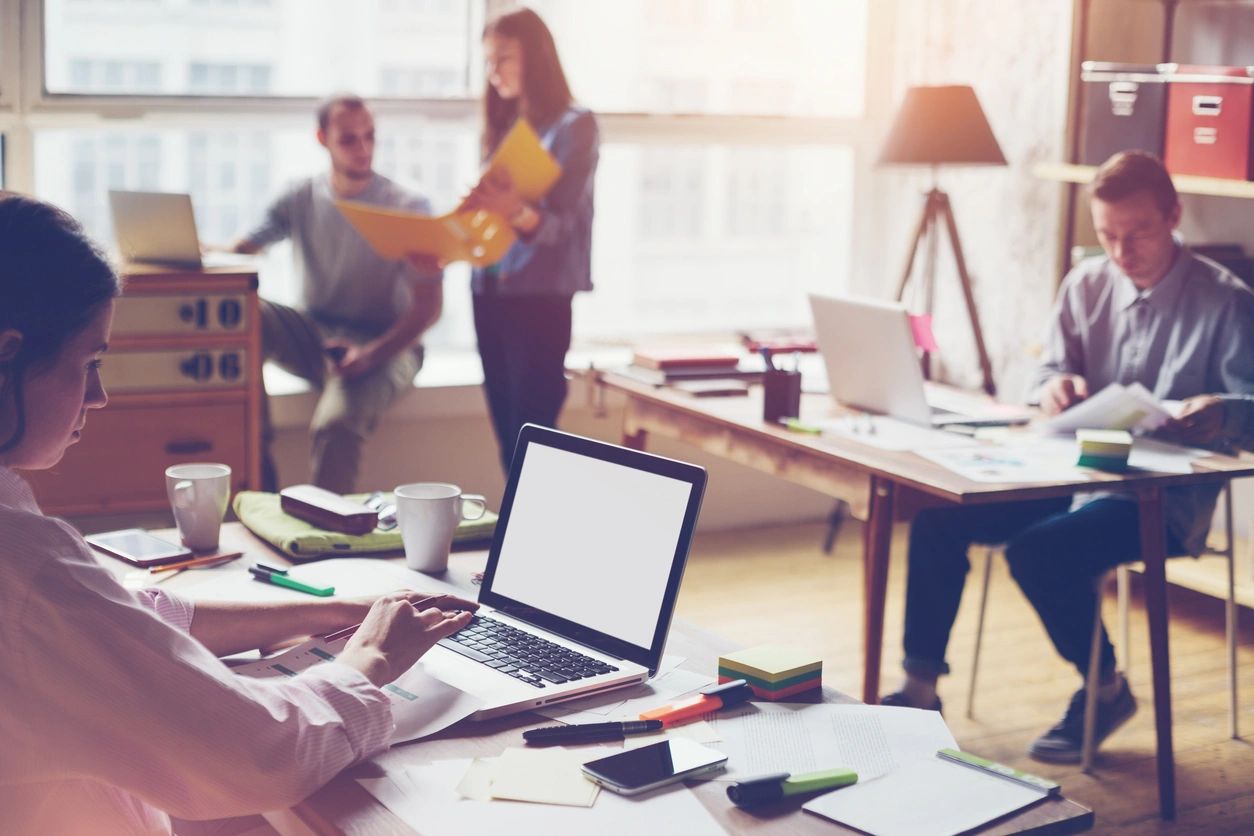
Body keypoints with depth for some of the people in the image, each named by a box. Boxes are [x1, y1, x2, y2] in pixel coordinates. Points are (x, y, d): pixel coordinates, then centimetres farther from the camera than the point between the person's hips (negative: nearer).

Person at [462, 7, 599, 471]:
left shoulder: (574, 125, -7)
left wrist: (517, 212, -36)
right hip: (489, 292, 7)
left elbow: (562, 225, -16)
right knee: (508, 438, 8)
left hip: (539, 297, -7)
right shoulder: (503, 127, 15)